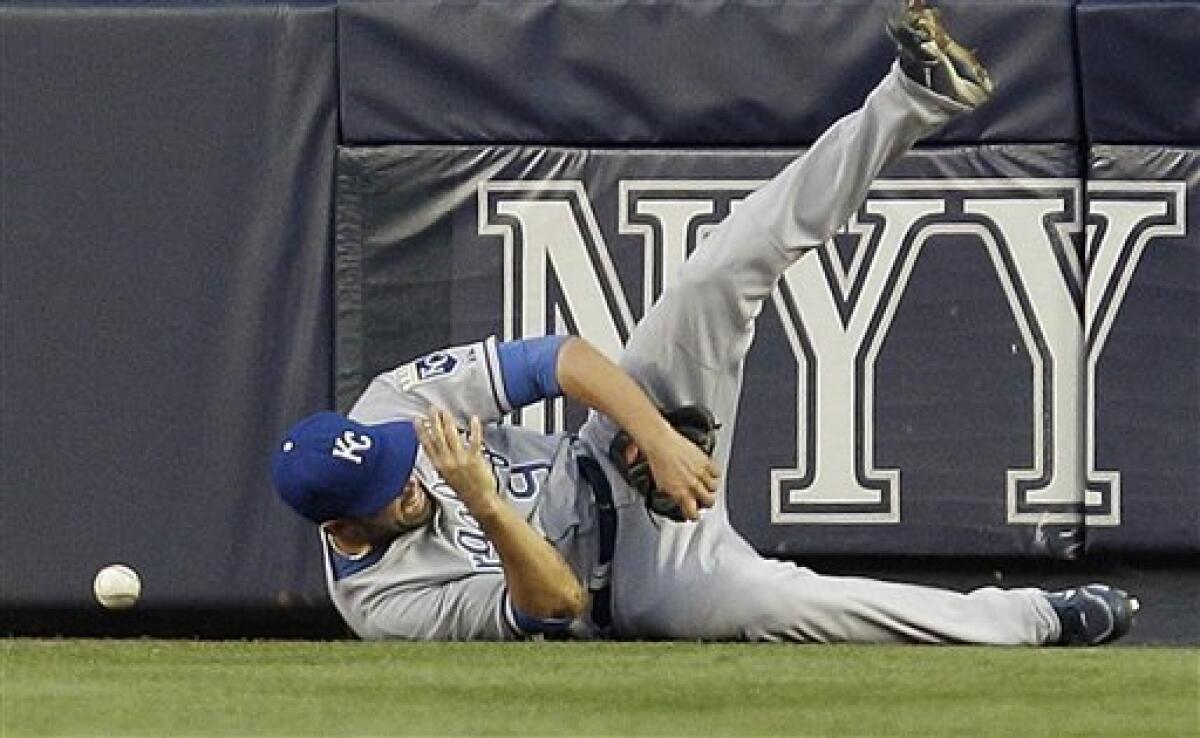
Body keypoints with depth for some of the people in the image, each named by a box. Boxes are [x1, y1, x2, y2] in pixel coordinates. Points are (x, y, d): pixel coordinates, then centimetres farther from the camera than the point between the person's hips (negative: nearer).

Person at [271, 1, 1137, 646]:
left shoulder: (392, 409, -14)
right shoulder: (381, 602, -24)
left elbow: (563, 356, -13)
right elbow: (553, 603, -26)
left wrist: (658, 434, -26)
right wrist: (485, 508, -42)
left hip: (609, 465, 5)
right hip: (624, 581, -5)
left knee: (714, 287, -19)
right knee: (761, 600, -36)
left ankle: (914, 97, -18)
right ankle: (1038, 618, -17)